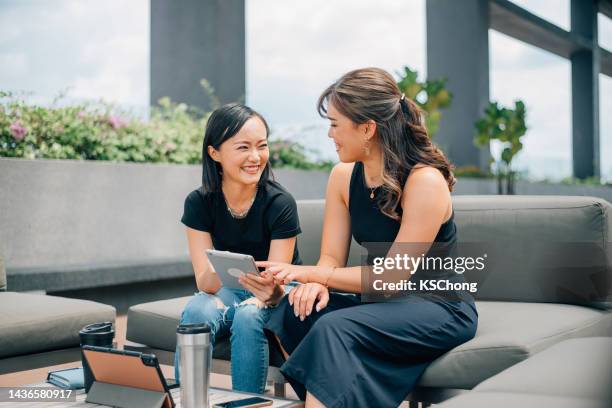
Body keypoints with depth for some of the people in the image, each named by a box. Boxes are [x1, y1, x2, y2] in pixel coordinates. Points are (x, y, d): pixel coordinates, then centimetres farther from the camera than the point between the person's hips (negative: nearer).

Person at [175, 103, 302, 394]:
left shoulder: (280, 203, -20)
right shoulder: (199, 202, -12)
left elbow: (275, 285, -19)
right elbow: (204, 281, -17)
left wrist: (271, 292, -44)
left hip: (276, 299, -2)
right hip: (226, 293, 2)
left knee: (248, 316, -34)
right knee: (196, 312, -30)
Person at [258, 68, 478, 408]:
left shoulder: (425, 181, -20)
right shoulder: (343, 176, 1)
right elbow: (331, 258, -1)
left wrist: (311, 273, -24)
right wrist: (316, 284, -24)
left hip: (440, 307, -6)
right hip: (383, 302, 7)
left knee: (335, 327, -31)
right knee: (294, 310, -18)